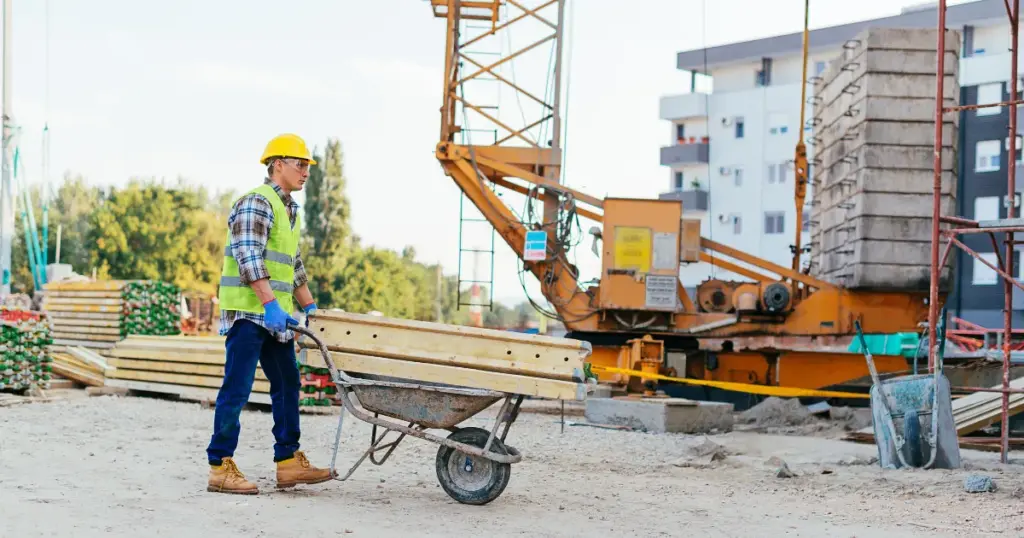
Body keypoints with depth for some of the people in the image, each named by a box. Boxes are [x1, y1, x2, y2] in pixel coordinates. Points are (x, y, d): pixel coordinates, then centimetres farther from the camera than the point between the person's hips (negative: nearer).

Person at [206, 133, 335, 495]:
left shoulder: (289, 210, 20)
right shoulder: (257, 203, -11)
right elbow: (248, 256, -22)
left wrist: (309, 307, 25)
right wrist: (270, 304, -28)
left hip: (276, 315, 10)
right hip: (248, 311, -10)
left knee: (287, 385, 10)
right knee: (237, 389, -8)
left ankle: (288, 462, 14)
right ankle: (220, 468, -6)